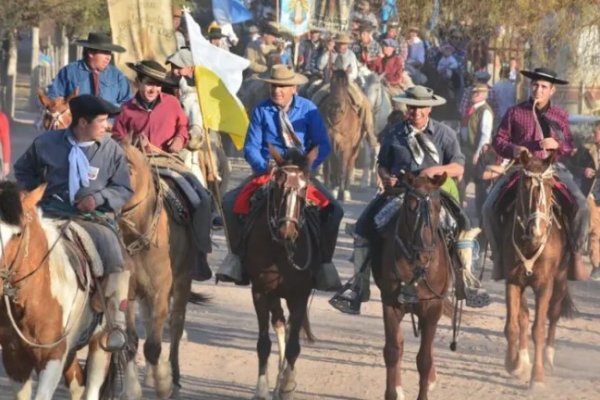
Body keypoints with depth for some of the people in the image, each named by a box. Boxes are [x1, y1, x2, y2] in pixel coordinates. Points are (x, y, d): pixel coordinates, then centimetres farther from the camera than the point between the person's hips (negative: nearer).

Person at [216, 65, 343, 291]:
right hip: (267, 171, 1)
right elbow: (251, 147, -2)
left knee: (333, 210, -22)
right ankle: (237, 254, -3)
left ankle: (324, 261, -7)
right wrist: (266, 167, -22)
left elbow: (323, 146, -5)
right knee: (230, 202, -20)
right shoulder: (261, 111, 1)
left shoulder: (308, 109, -1)